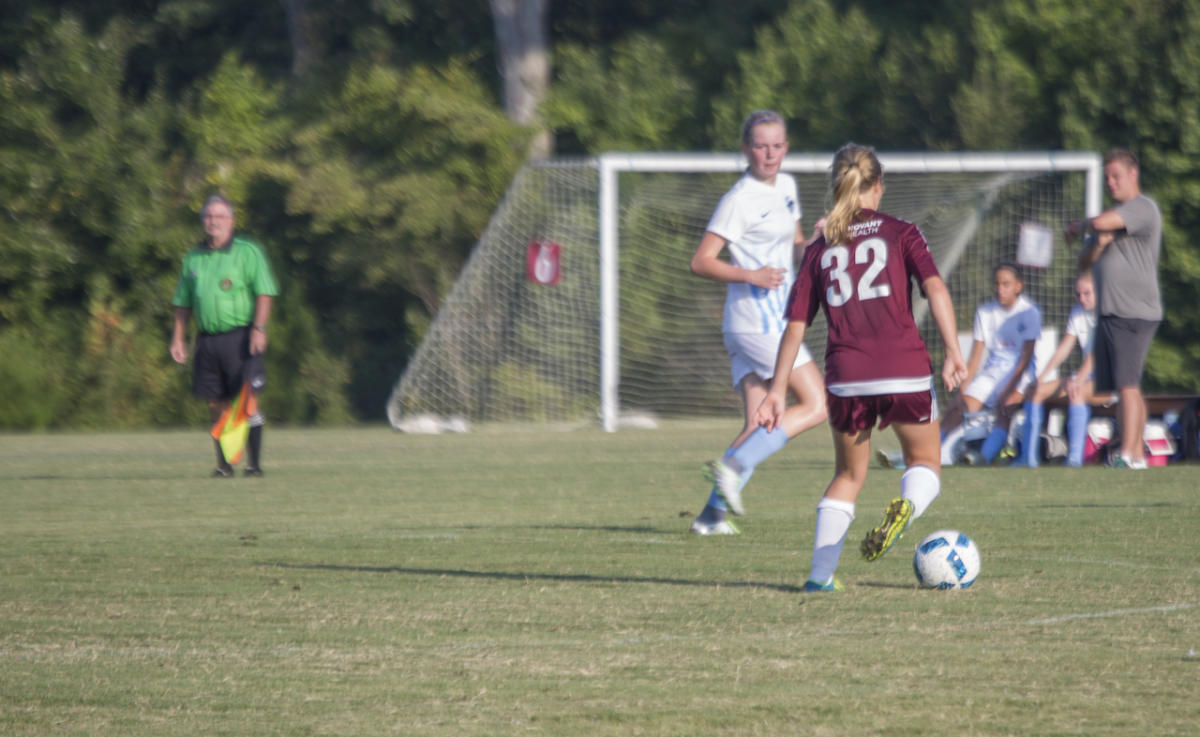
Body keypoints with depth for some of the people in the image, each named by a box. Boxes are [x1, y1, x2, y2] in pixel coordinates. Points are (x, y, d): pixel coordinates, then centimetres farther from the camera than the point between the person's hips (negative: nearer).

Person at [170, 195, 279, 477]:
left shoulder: (247, 252, 2)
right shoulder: (193, 258, 16)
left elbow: (264, 293, -4)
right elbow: (183, 303, 21)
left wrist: (258, 329, -15)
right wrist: (178, 338, 12)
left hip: (239, 336, -4)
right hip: (207, 338, 4)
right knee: (217, 405, 3)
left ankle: (254, 463, -5)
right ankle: (224, 463, 9)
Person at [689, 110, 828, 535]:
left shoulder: (787, 187, 15)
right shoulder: (740, 200, -11)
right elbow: (701, 261, -13)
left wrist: (809, 245, 6)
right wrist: (750, 275, -25)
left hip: (774, 318, 9)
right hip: (758, 320, -9)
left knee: (760, 427, 3)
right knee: (816, 406, -13)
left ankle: (712, 514, 0)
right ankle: (733, 466, -17)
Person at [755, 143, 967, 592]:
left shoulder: (820, 249, 13)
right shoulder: (901, 234, 6)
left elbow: (795, 325, 11)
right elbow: (935, 288, -9)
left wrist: (777, 391, 14)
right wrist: (953, 352, -13)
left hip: (846, 377, 2)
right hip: (905, 371, -2)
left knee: (849, 475, 20)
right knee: (925, 465, 15)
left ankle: (821, 572, 8)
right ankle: (908, 505, -20)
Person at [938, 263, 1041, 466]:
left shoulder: (1029, 312, -4)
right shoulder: (985, 312, 9)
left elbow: (1026, 358, -11)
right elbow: (975, 357, 6)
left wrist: (1008, 391, -22)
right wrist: (963, 390, -6)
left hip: (1019, 374, -5)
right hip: (992, 372, 5)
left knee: (1005, 409, -33)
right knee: (956, 410, -17)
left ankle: (984, 459, -47)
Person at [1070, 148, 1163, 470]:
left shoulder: (1142, 208, -7)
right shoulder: (1116, 212, 22)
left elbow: (1102, 222, -24)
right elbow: (1084, 263, 21)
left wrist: (1079, 226, -1)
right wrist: (1098, 244, -3)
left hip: (1134, 313, -9)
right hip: (1108, 312, 9)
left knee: (1128, 383, -15)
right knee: (1121, 388, 8)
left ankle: (1128, 454, -20)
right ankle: (1137, 453, 11)